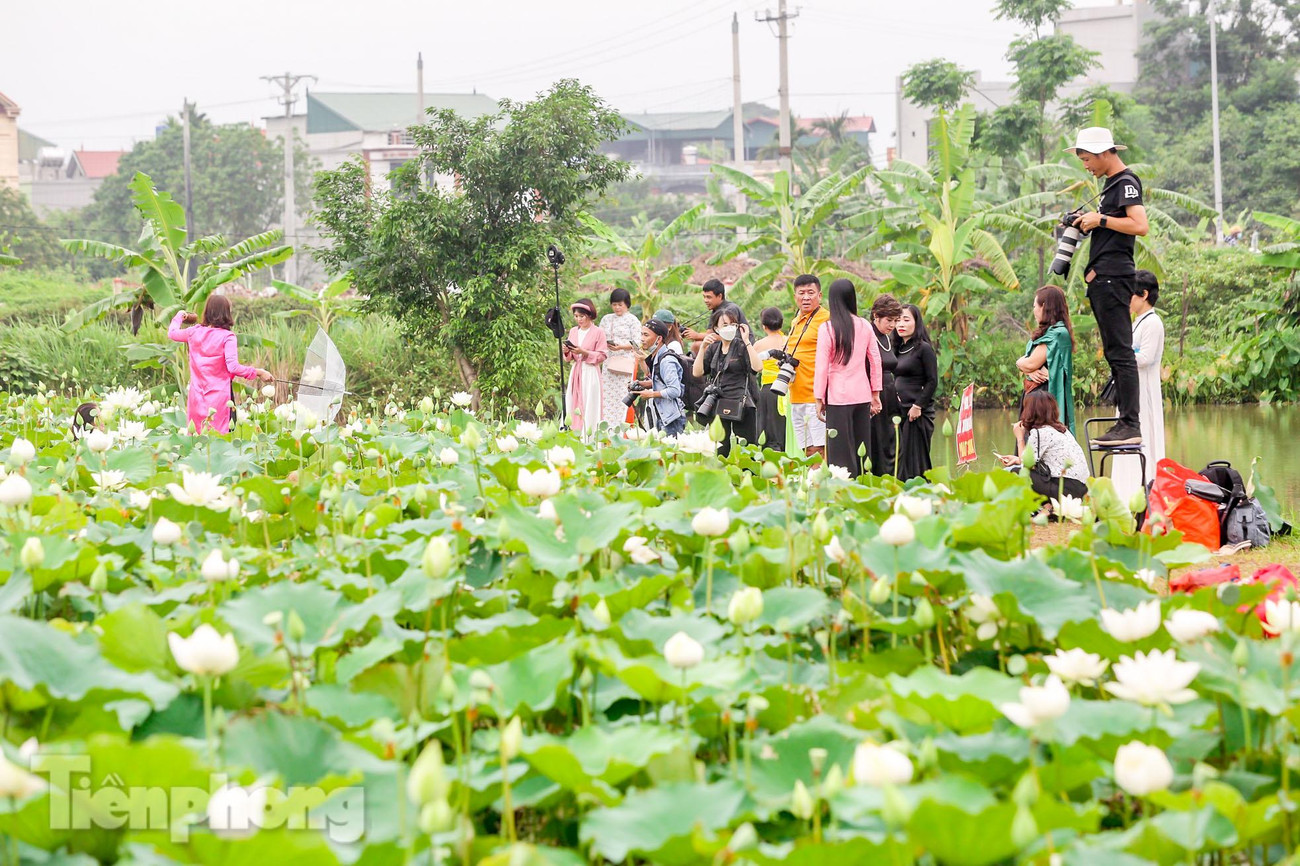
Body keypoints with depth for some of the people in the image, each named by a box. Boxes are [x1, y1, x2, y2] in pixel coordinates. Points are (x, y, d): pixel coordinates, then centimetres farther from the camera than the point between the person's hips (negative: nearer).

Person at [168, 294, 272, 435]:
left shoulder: (195, 332, 3)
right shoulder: (227, 337, -10)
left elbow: (172, 333, 23)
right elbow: (233, 366, -19)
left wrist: (180, 316, 41)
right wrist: (258, 372, -11)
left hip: (197, 396, 4)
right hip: (219, 396, -4)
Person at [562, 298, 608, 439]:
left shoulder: (598, 332, -5)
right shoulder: (573, 331, 13)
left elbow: (602, 356, -8)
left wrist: (584, 352, -18)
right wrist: (567, 352, -5)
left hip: (590, 373, -6)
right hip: (575, 372, 6)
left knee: (589, 407, -8)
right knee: (574, 405, 1)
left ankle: (589, 437, -8)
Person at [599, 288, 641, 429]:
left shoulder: (632, 320, 3)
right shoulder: (606, 319, 18)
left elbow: (637, 343, -3)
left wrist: (621, 346, -18)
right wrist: (605, 343, -7)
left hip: (625, 363, -4)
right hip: (608, 363, 4)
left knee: (622, 395, -10)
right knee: (607, 395, -3)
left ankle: (620, 428, -11)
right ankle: (607, 429, -3)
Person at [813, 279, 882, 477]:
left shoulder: (827, 328, -8)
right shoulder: (864, 325, 3)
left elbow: (821, 366, -7)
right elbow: (875, 360, 8)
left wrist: (819, 399, -1)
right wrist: (875, 394, 16)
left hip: (838, 396, -4)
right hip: (862, 395, 4)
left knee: (841, 454, -1)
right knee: (861, 451, 11)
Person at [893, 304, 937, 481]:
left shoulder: (924, 348, -6)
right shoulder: (899, 348, 15)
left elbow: (932, 381, -9)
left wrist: (918, 406, -15)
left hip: (918, 413, -7)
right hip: (900, 411, 7)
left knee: (914, 461, -7)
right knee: (900, 461, 5)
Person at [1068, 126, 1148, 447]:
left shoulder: (1126, 183, -9)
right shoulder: (1111, 184, 21)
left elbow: (1140, 226, -21)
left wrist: (1100, 219, -15)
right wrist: (1089, 225, 13)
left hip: (1114, 276, -11)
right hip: (1102, 277, 11)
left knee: (1120, 351, -12)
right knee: (1115, 352, 10)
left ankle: (1130, 426, -15)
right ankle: (1126, 421, 12)